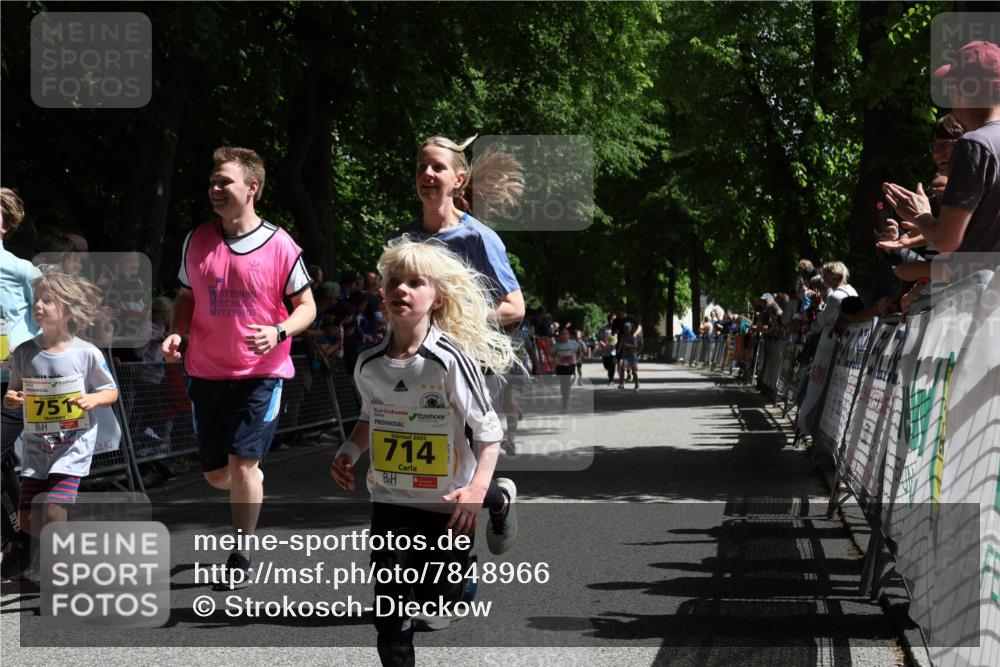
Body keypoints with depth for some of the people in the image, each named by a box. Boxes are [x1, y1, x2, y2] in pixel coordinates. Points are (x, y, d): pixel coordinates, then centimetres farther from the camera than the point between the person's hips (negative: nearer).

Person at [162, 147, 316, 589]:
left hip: (261, 373, -4)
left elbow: (306, 307, 0)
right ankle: (253, 490, 45)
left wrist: (278, 332, -20)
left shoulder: (280, 247, -8)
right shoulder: (197, 241, 3)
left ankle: (241, 559, 1)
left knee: (242, 462, -13)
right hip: (206, 371, 4)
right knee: (216, 474, 9)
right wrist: (176, 334, -4)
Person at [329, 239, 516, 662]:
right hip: (390, 501, 3)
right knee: (391, 613, -1)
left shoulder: (451, 361, -18)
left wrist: (477, 489, -27)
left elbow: (489, 431, -14)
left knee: (440, 602, 14)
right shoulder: (369, 364, -4)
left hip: (448, 504, -3)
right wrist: (348, 452, -1)